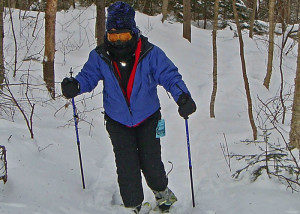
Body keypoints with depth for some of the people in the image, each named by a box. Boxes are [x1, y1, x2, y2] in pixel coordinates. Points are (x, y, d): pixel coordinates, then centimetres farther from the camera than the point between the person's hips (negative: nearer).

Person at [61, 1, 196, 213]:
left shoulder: (150, 54, -15)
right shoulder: (100, 56, -10)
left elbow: (170, 75, -14)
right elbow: (89, 75, -1)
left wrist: (182, 96, -32)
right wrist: (75, 85, -25)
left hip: (147, 118, -1)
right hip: (117, 120, 1)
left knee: (151, 162, 2)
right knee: (126, 165, -2)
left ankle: (161, 190, 35)